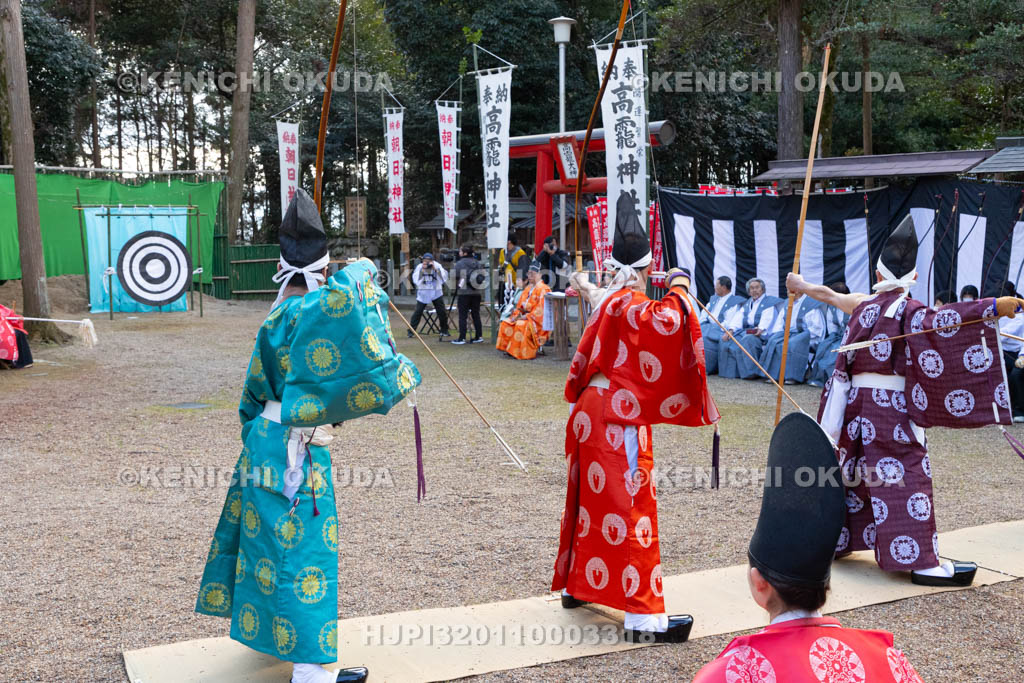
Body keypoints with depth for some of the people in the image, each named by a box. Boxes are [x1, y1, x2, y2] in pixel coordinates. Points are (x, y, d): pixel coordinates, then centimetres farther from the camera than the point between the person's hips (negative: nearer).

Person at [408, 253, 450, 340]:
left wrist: (435, 269, -24)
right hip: (423, 293, -1)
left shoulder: (437, 266, -7)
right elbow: (416, 280, -16)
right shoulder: (419, 267, -7)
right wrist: (422, 270, -24)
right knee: (418, 312, -9)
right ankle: (411, 330, -2)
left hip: (436, 292, 1)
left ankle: (444, 331, 20)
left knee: (442, 312, 2)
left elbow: (444, 278, -16)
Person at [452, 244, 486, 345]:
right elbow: (483, 276, 12)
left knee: (463, 316, -2)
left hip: (464, 293, -5)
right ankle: (479, 336, 13)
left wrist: (457, 286, 10)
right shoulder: (477, 263, 7)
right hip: (476, 293, 5)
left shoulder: (460, 263, -8)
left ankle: (462, 338, -4)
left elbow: (455, 277, -7)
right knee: (476, 314, 12)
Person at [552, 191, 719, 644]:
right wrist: (678, 288, -18)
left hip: (592, 411, 10)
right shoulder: (631, 304, -14)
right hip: (618, 419, -10)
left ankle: (576, 585, 33)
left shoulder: (609, 301, 14)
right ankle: (643, 617, -5)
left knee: (592, 499, 20)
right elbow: (666, 321, -31)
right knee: (631, 508, -8)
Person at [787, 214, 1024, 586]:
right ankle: (921, 561, -10)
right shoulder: (908, 311, -9)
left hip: (855, 402, 7)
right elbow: (939, 321, -29)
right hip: (891, 408, -6)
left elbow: (830, 295, 27)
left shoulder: (863, 307, 9)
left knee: (852, 471, 18)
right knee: (905, 476, -8)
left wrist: (802, 286, 45)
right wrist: (993, 307, -36)